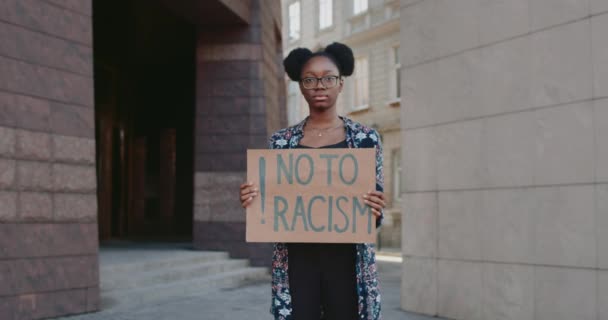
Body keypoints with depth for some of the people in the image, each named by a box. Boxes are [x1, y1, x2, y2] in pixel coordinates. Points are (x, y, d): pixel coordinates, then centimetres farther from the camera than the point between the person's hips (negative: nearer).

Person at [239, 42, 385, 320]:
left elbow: (374, 214, 5)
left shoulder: (365, 138, 3)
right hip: (297, 260, 1)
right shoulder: (281, 141, 7)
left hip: (345, 258, -1)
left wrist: (375, 211, -17)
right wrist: (253, 200, -9)